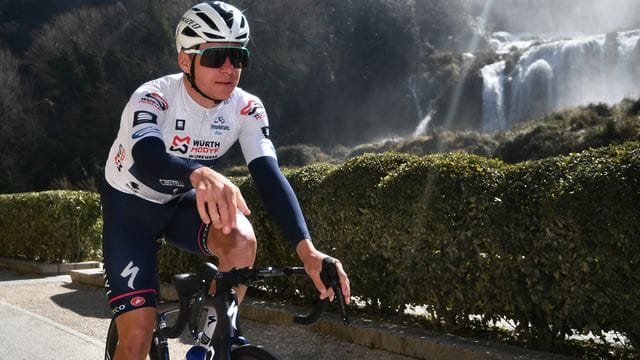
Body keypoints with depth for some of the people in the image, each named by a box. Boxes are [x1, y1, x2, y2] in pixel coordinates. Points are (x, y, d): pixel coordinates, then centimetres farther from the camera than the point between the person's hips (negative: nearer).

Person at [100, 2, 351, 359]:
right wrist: (200, 175, -72)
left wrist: (307, 248, -44)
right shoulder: (153, 98, -29)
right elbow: (147, 159, -49)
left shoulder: (247, 109, -17)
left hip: (181, 204, 3)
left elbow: (269, 175, -28)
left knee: (241, 239, -31)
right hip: (130, 205, -3)